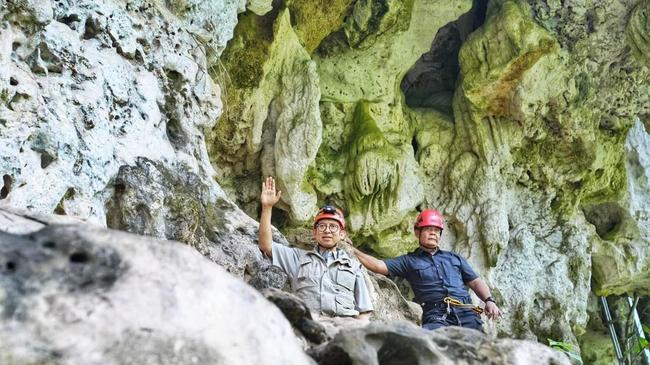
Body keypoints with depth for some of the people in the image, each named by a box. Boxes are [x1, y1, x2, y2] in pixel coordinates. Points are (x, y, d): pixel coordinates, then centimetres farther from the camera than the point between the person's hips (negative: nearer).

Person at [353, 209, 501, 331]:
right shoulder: (409, 260, 19)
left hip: (465, 313, 3)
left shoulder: (455, 258, 29)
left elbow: (476, 282, 26)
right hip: (436, 316, -3)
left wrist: (489, 301, 7)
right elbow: (379, 266, 8)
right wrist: (353, 251, -2)